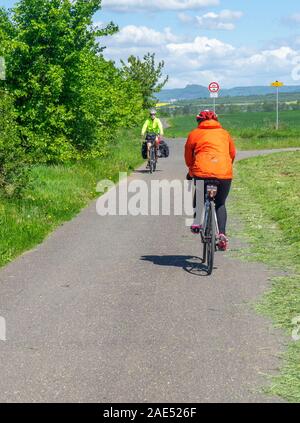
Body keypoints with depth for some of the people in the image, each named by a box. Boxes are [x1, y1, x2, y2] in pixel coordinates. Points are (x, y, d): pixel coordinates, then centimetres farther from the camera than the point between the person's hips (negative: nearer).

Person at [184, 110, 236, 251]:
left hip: (202, 171, -1)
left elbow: (188, 158, 19)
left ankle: (197, 222, 11)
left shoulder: (194, 134, 15)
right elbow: (232, 154, 27)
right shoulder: (224, 133, 21)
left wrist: (191, 171, 36)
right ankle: (222, 234, 1)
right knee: (221, 204, 17)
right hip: (224, 173, 1)